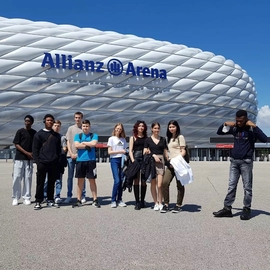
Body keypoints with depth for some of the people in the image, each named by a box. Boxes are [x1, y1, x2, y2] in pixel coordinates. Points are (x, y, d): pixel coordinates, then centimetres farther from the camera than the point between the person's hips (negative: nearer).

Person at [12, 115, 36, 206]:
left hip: (29, 159, 2)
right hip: (19, 158, -2)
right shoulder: (20, 131, 1)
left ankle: (26, 198, 11)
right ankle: (15, 198, 8)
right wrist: (26, 153, -13)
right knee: (17, 177, -2)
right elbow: (16, 144, -4)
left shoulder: (34, 133, 9)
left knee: (28, 178, 4)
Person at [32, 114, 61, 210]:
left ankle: (50, 200, 18)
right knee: (40, 183, 1)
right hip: (42, 162, -3)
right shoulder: (39, 134, 4)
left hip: (54, 163, 3)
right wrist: (37, 161, -8)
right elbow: (35, 149, 0)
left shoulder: (57, 135, 15)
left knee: (52, 183, 9)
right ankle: (38, 202, 8)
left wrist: (58, 160, 6)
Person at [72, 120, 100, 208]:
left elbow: (94, 143, -13)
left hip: (91, 160, -1)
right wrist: (88, 146, -8)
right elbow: (76, 145, -6)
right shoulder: (77, 136, 11)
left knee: (92, 180, 3)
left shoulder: (94, 136, 7)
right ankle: (78, 200, 14)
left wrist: (83, 142, -5)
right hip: (80, 160, 2)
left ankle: (95, 200, 9)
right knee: (80, 180, 6)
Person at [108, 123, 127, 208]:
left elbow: (125, 151, 15)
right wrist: (120, 151, -8)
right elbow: (109, 152, -1)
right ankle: (113, 200, -2)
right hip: (114, 160, -4)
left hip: (122, 160, 4)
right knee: (117, 181, -12)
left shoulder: (123, 139, 15)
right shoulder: (111, 139, 5)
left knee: (121, 181, 2)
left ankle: (119, 200, 12)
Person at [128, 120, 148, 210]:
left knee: (144, 181, 4)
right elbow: (130, 150, 3)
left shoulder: (146, 138, 15)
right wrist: (132, 160, -10)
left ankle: (142, 201, 13)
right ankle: (137, 202, 0)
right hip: (136, 159, -2)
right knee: (136, 180, -4)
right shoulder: (133, 137, 10)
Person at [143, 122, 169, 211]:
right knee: (153, 185, 4)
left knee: (160, 185, -7)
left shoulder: (163, 139, 12)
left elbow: (165, 152, 15)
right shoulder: (148, 140, 7)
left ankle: (160, 203, 6)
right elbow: (145, 152, 2)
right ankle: (156, 203, 15)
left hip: (161, 162, 0)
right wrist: (153, 156, -11)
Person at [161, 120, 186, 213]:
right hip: (170, 163, 6)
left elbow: (183, 151, -5)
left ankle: (178, 205, 10)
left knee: (179, 185, 1)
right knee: (165, 183, -7)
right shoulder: (169, 138, 21)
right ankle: (166, 204, 1)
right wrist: (168, 161, 11)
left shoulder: (180, 137, 1)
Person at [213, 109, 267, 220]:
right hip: (234, 161, 4)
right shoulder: (234, 128, 6)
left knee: (247, 187, 2)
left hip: (246, 162, -4)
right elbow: (219, 132, 16)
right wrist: (225, 124, -3)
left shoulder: (251, 129, -7)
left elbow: (264, 139, -21)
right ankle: (227, 209, 8)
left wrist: (254, 126, -23)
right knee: (231, 186, 5)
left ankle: (247, 209, 11)